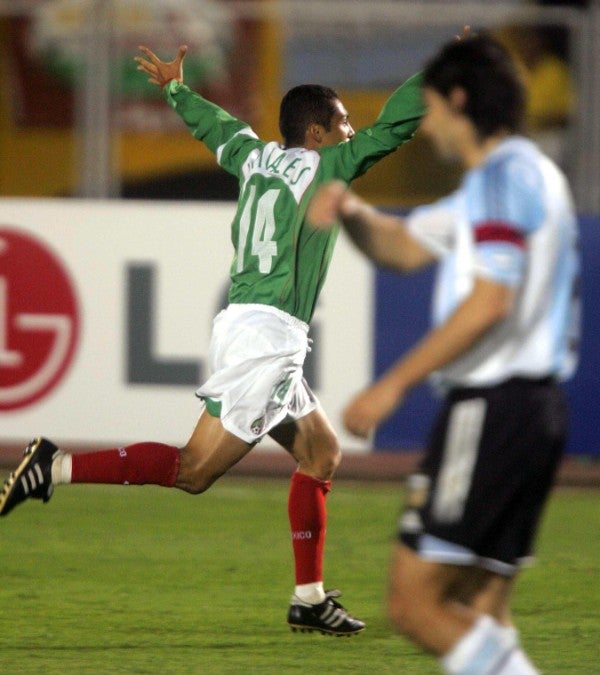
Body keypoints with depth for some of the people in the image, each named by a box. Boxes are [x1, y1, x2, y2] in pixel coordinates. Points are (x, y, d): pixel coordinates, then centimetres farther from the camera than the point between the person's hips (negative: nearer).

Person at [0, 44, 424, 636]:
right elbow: (393, 127, -6)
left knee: (321, 452, 15)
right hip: (267, 334, -9)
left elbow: (212, 123, 33)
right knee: (192, 470, -11)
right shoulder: (325, 167, -4)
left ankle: (309, 599, 14)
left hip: (242, 326, 9)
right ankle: (55, 468, -17)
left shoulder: (257, 158, 15)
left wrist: (173, 87, 50)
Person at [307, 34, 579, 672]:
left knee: (415, 604, -10)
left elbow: (489, 302, -21)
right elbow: (404, 247, 28)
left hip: (489, 409, -10)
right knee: (479, 617, 9)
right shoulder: (525, 174, 22)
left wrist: (394, 384, -19)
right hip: (535, 409, 10)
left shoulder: (505, 173, -10)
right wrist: (351, 211, 7)